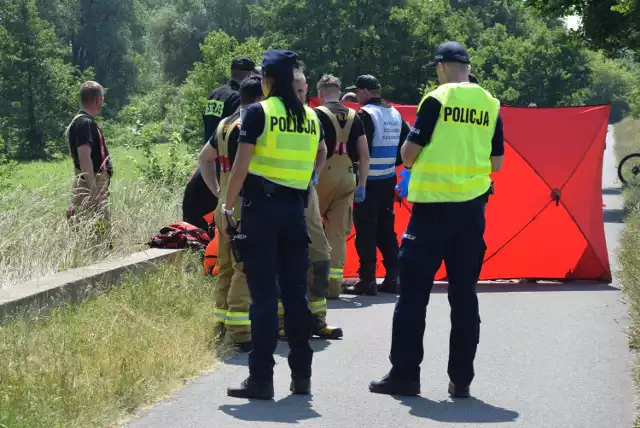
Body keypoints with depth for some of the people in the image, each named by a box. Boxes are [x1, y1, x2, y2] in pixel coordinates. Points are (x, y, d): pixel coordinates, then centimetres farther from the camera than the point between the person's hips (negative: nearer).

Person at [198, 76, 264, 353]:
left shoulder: (225, 125, 14)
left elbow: (205, 157, 25)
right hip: (245, 205, -9)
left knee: (226, 267, 14)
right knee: (245, 269, -9)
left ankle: (222, 325, 19)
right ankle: (239, 331, -11)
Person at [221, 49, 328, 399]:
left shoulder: (259, 112, -8)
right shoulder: (310, 116, 9)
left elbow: (241, 166, -13)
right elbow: (321, 157, 28)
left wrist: (226, 206, -7)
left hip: (261, 206, -5)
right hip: (295, 208, 5)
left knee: (263, 294, -4)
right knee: (295, 292, 10)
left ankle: (261, 378, -4)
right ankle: (301, 374, 14)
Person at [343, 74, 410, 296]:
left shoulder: (366, 114, -13)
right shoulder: (395, 114, 11)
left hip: (368, 181, -8)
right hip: (388, 180, 8)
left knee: (365, 232, -4)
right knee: (386, 230, 13)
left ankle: (367, 280, -5)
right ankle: (392, 278, 12)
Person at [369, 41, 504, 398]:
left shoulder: (436, 100, -8)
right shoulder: (490, 105, 6)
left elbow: (409, 154, -8)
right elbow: (497, 163, 11)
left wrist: (411, 158, 14)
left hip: (433, 205, -4)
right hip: (472, 208, 4)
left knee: (414, 291, 2)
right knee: (464, 293, 7)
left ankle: (405, 374, 1)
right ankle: (461, 379, 7)